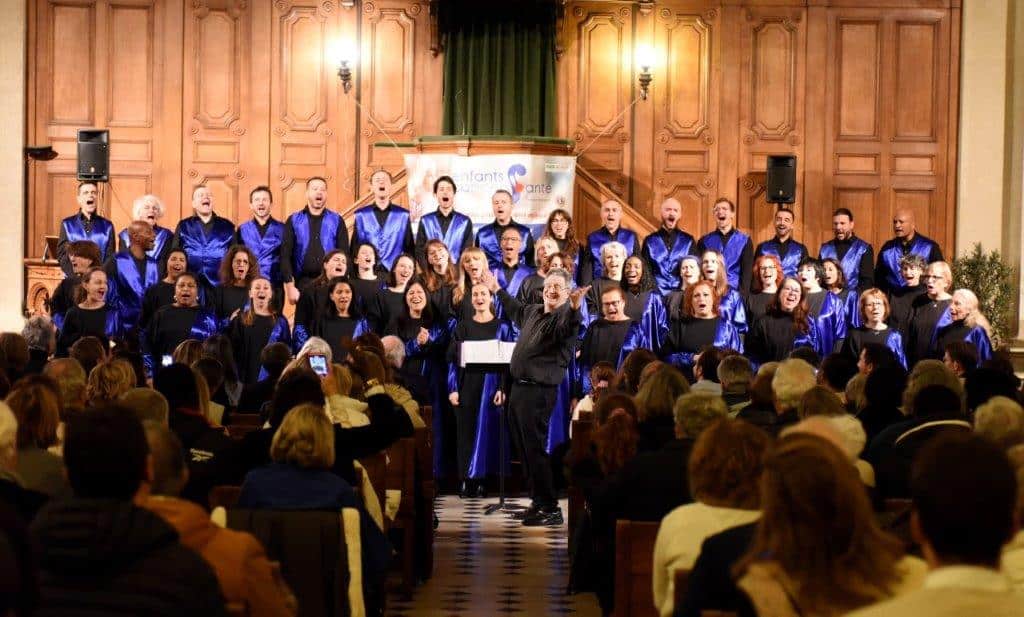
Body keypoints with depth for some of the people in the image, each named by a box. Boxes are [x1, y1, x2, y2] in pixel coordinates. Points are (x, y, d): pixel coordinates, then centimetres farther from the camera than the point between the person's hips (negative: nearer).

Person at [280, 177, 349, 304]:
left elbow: (344, 254, 5)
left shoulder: (337, 221, 8)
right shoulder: (294, 221, 7)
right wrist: (289, 286, -6)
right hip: (303, 283, 0)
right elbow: (285, 255, 2)